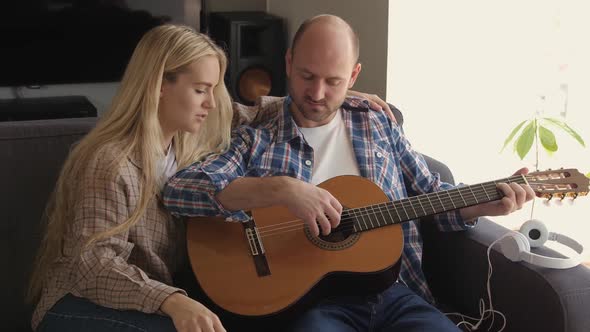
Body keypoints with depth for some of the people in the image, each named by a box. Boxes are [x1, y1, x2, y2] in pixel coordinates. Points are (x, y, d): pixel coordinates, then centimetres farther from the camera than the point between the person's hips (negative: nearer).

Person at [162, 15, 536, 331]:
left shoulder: (377, 125, 15)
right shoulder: (254, 138, 2)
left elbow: (431, 193, 21)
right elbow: (177, 190, -13)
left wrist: (488, 205, 1)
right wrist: (281, 188, -24)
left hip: (393, 290, 4)